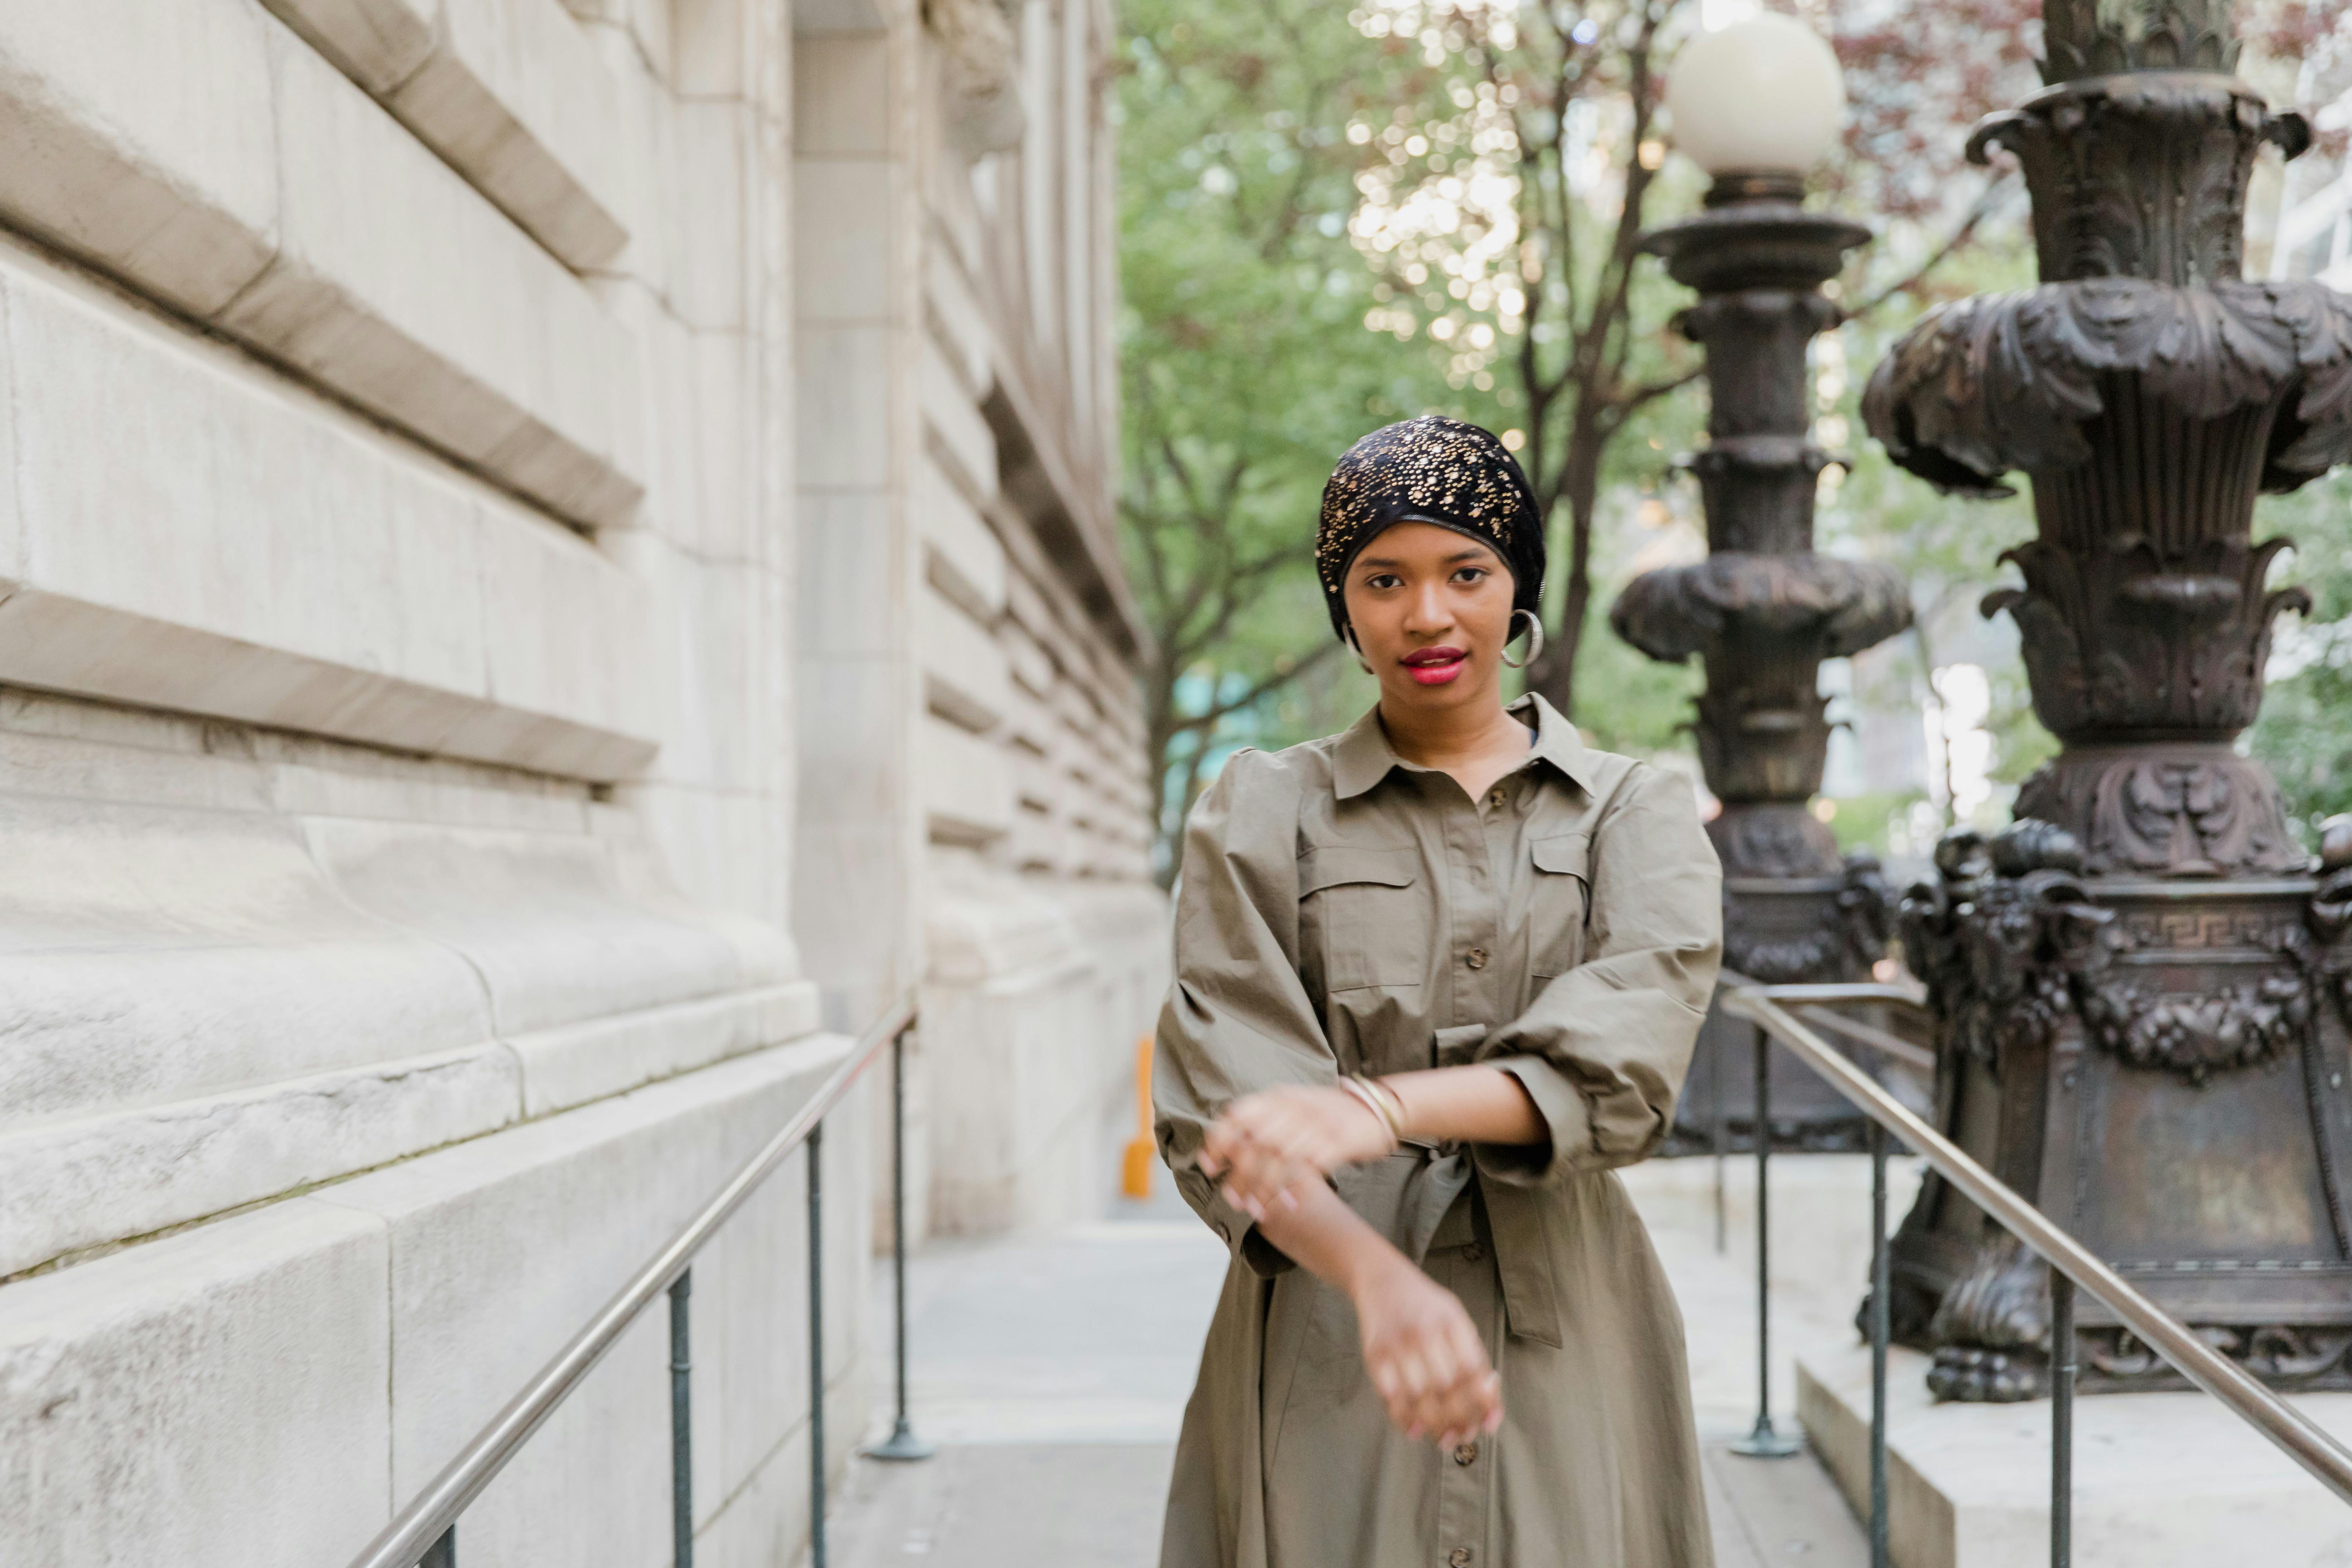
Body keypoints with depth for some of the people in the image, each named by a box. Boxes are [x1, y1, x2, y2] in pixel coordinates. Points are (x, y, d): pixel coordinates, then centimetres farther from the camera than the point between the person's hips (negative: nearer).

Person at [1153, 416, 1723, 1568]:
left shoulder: (1636, 812, 6)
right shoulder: (1260, 814, 4)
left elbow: (1619, 1058, -12)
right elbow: (1224, 1104, -8)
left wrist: (1380, 1106, -28)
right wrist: (1383, 1278, -26)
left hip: (1564, 1350, 1)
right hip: (1324, 1353, -1)